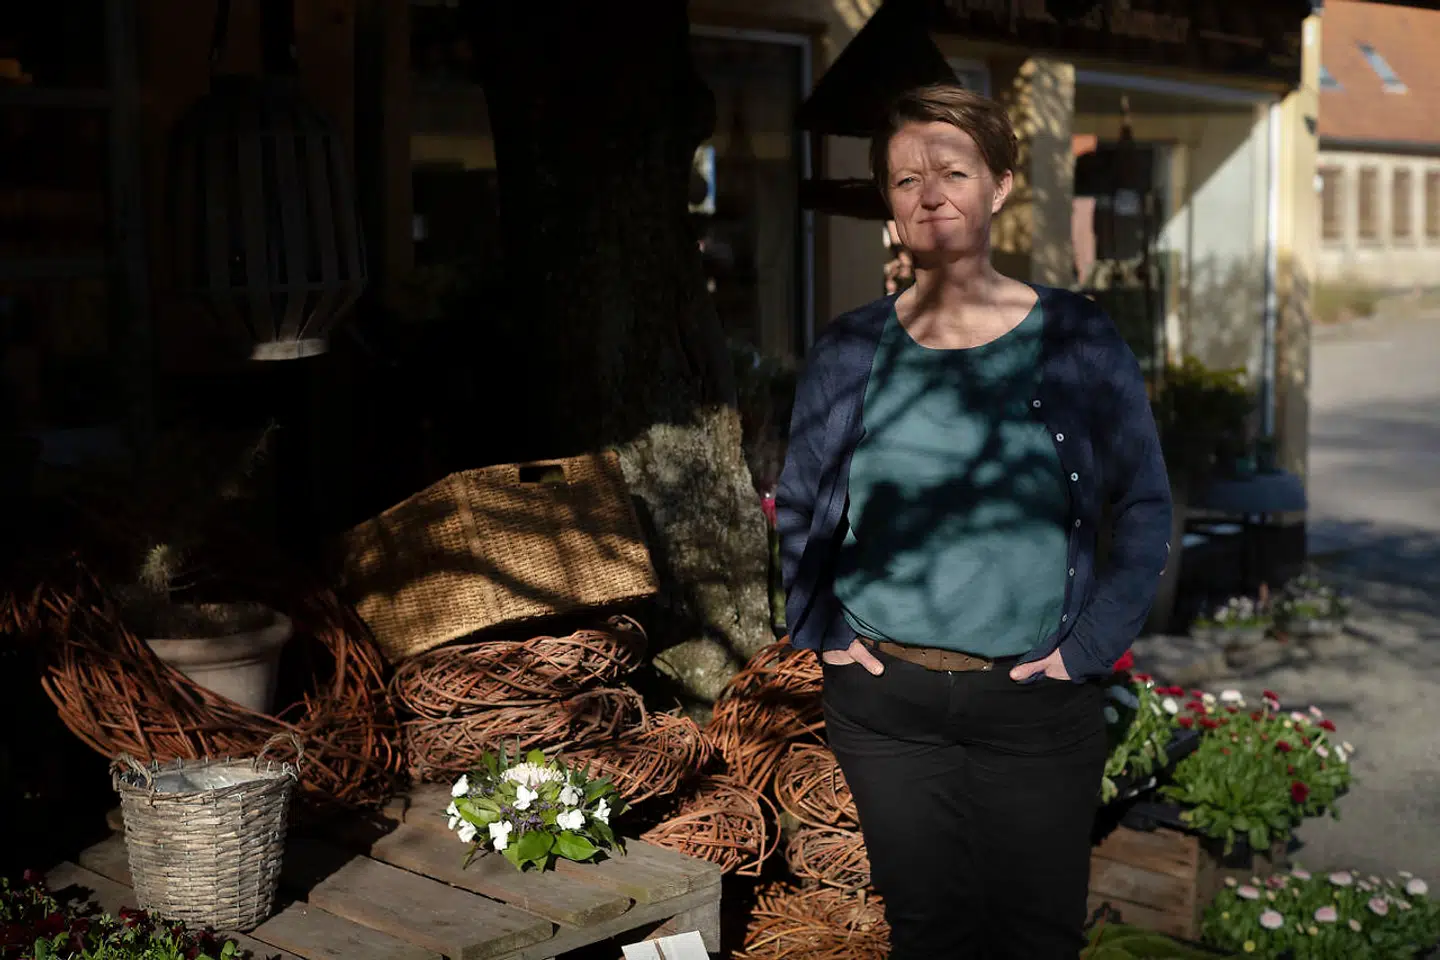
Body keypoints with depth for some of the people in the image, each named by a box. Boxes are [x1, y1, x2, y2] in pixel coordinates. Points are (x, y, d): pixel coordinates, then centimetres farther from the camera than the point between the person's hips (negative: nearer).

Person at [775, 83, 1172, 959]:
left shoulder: (1076, 339, -4)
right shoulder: (852, 351, 1)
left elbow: (1146, 510, 2)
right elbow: (798, 508, 13)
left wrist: (1087, 648, -5)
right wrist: (822, 630, 4)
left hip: (1036, 702, -1)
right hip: (886, 701, 1)